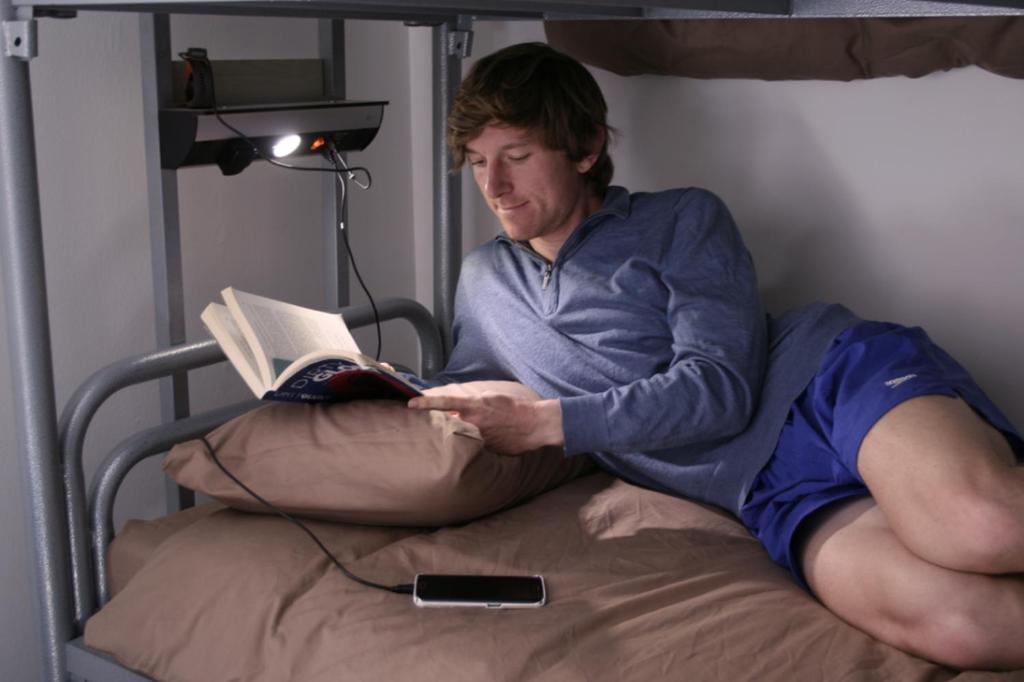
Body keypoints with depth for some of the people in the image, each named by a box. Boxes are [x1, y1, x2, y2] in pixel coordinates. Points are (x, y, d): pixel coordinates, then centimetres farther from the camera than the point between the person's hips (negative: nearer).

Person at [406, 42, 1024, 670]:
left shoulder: (684, 219, 8)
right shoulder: (484, 279, 22)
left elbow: (721, 387, -5)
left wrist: (543, 423, -9)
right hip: (771, 490, 2)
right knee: (947, 617, -32)